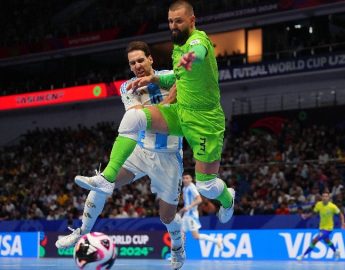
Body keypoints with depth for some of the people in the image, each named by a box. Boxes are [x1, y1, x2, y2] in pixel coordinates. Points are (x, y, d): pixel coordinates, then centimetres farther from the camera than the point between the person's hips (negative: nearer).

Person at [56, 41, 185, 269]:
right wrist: (173, 95, -27)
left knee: (167, 216, 7)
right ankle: (82, 232, 1)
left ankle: (178, 248, 39)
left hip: (168, 157, -2)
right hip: (140, 150, 2)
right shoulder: (127, 88, -2)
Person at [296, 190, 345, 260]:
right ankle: (336, 251, 57)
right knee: (326, 241, 30)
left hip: (328, 228, -6)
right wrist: (306, 215, -17)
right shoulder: (318, 204, -12)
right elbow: (314, 212, 1)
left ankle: (303, 255, -5)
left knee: (314, 241, -15)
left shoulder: (332, 206, -23)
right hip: (322, 227, 6)